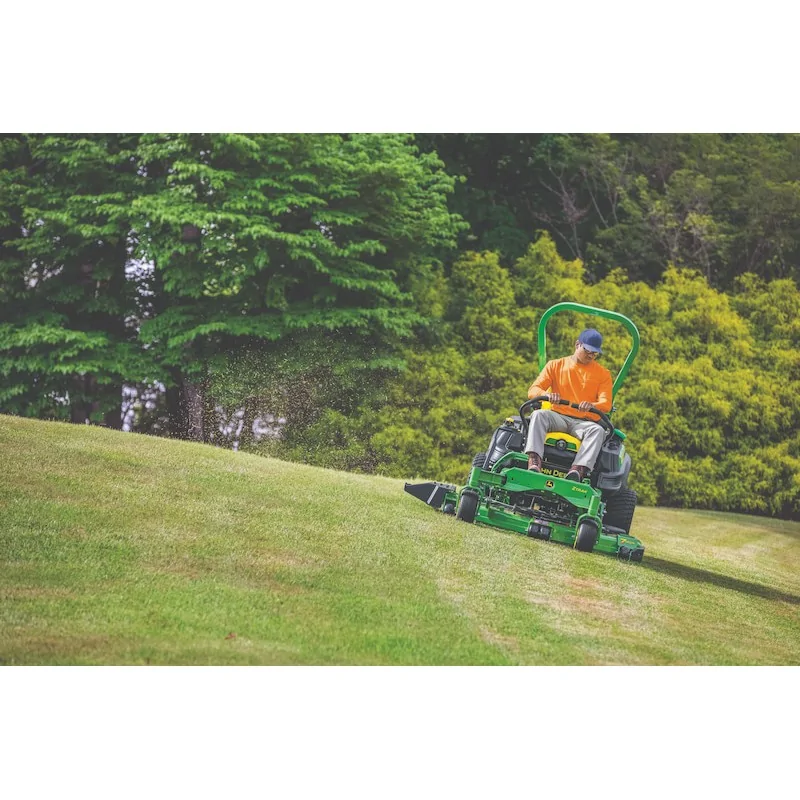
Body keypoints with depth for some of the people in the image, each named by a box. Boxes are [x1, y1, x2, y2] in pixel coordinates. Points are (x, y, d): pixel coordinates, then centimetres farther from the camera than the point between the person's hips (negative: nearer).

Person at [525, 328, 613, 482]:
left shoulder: (603, 374, 11)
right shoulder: (556, 366, 11)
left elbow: (606, 404, -2)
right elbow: (533, 390, 1)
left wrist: (591, 405, -28)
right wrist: (547, 395, -24)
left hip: (583, 423, 0)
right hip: (557, 417, 0)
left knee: (597, 430, -34)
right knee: (538, 415, -32)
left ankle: (577, 471, -53)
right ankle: (534, 462, -50)